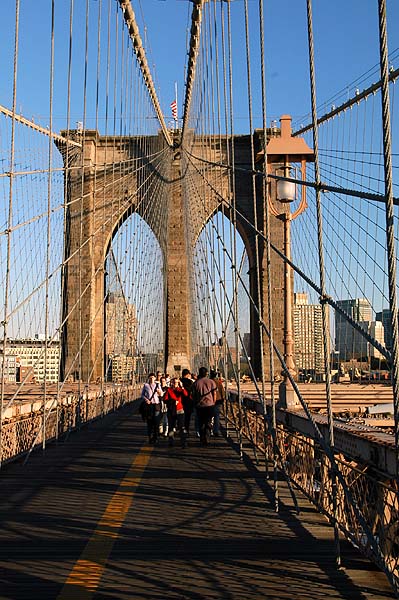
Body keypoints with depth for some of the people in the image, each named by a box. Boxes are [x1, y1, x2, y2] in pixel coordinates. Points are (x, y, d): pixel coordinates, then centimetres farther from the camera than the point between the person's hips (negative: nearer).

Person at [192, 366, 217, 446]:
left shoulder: (195, 383, 0)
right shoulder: (211, 382, -1)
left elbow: (193, 395, 3)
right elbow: (214, 394, 1)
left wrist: (195, 404, 15)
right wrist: (213, 402, 13)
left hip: (199, 405, 1)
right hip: (210, 404, -1)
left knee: (201, 423, 11)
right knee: (208, 422, 4)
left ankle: (202, 440, 11)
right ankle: (206, 438, -9)